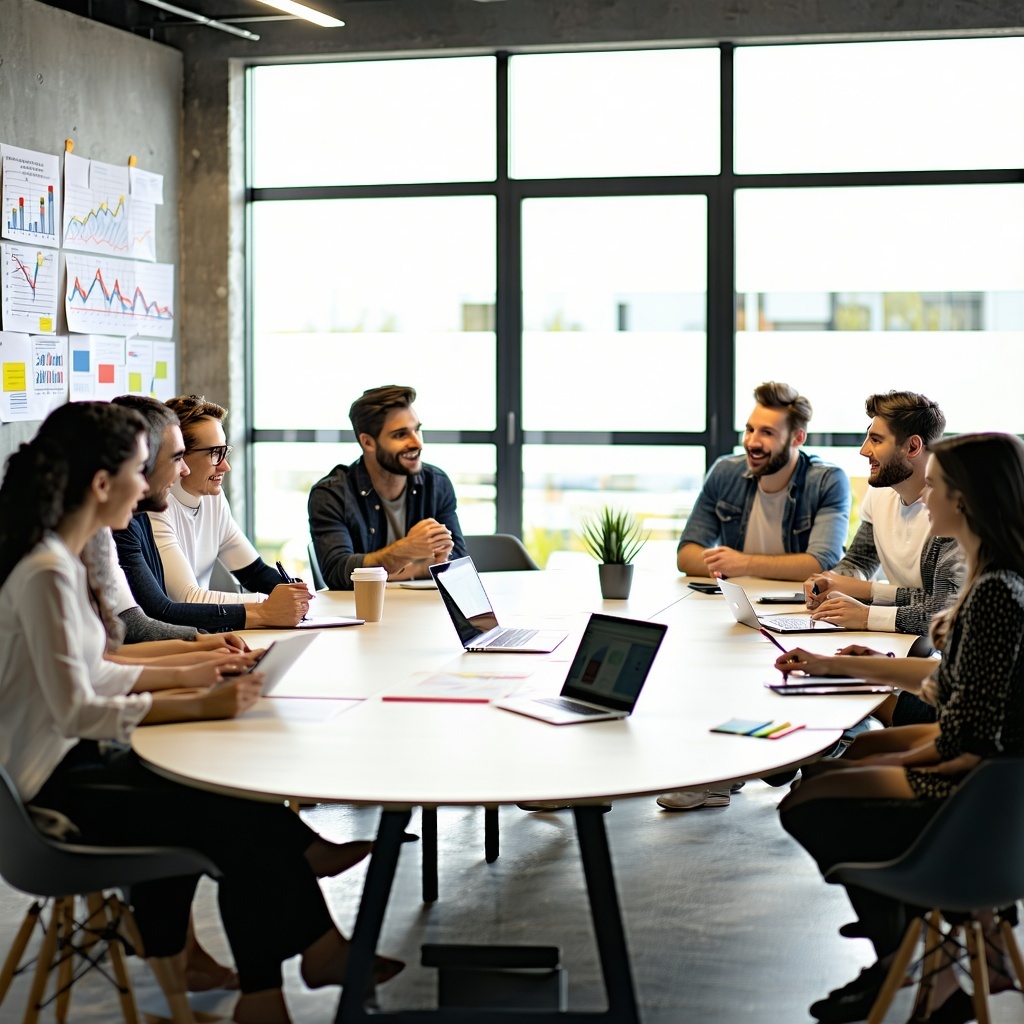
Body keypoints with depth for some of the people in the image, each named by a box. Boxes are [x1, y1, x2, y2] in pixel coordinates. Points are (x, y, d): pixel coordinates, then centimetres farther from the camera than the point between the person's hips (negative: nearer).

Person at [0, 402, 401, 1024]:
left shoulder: (59, 561, 8)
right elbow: (77, 711, -25)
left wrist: (188, 676, 9)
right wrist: (198, 706, -22)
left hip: (74, 762, 9)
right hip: (55, 787, -9)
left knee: (225, 787, 3)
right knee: (242, 816, -9)